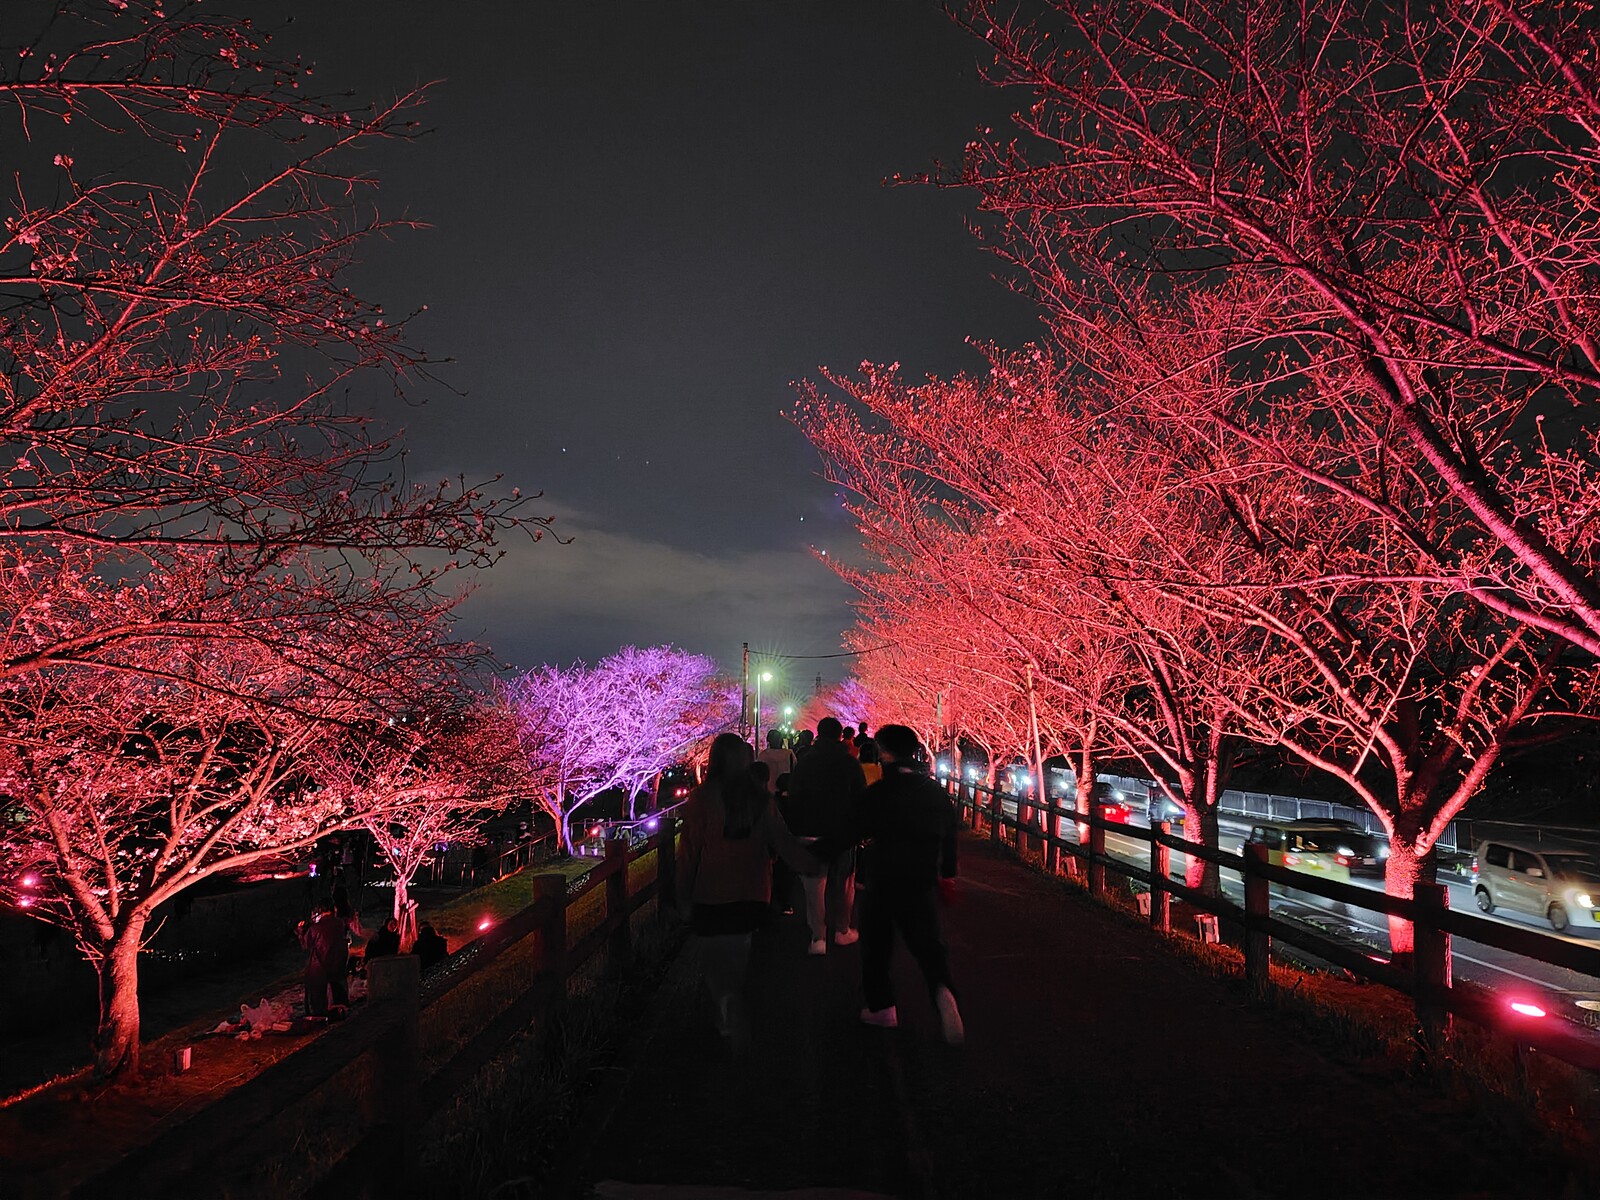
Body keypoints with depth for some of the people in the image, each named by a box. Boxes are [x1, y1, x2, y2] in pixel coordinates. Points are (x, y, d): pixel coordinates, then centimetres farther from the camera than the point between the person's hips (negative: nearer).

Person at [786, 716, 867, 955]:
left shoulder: (803, 764, -3)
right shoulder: (851, 764, -6)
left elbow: (793, 801, 0)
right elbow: (861, 798, -4)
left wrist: (797, 831, 7)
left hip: (812, 834, 0)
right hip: (844, 835, 0)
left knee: (814, 886, 4)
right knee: (843, 884, 15)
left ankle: (818, 937, -3)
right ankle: (842, 931, 23)